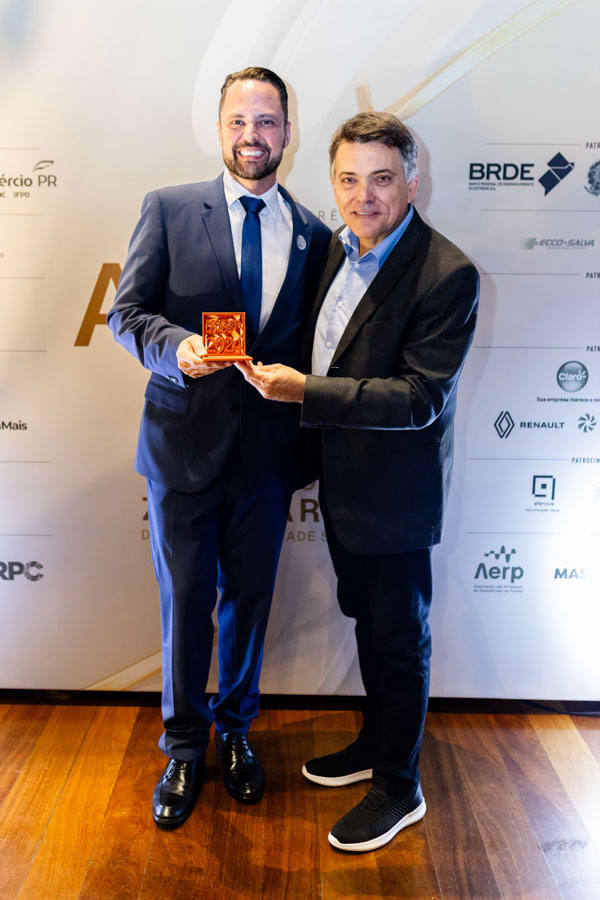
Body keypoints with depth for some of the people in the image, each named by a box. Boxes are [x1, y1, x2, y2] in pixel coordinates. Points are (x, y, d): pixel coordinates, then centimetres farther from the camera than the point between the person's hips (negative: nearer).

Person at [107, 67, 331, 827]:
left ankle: (235, 729, 39)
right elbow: (126, 311, -2)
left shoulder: (313, 235, 6)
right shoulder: (168, 209, 1)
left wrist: (307, 440, -1)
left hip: (267, 449, 2)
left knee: (250, 597, 15)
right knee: (185, 601, 10)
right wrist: (176, 349, -22)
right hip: (185, 442, -1)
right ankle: (184, 743, 33)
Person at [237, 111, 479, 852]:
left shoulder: (447, 274, -20)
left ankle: (399, 788, 31)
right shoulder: (339, 249, 4)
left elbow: (420, 398, -26)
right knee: (366, 622, 23)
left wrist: (303, 392, -31)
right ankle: (375, 741, 46)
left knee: (400, 639, 10)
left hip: (396, 492, -7)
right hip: (341, 481, 8)